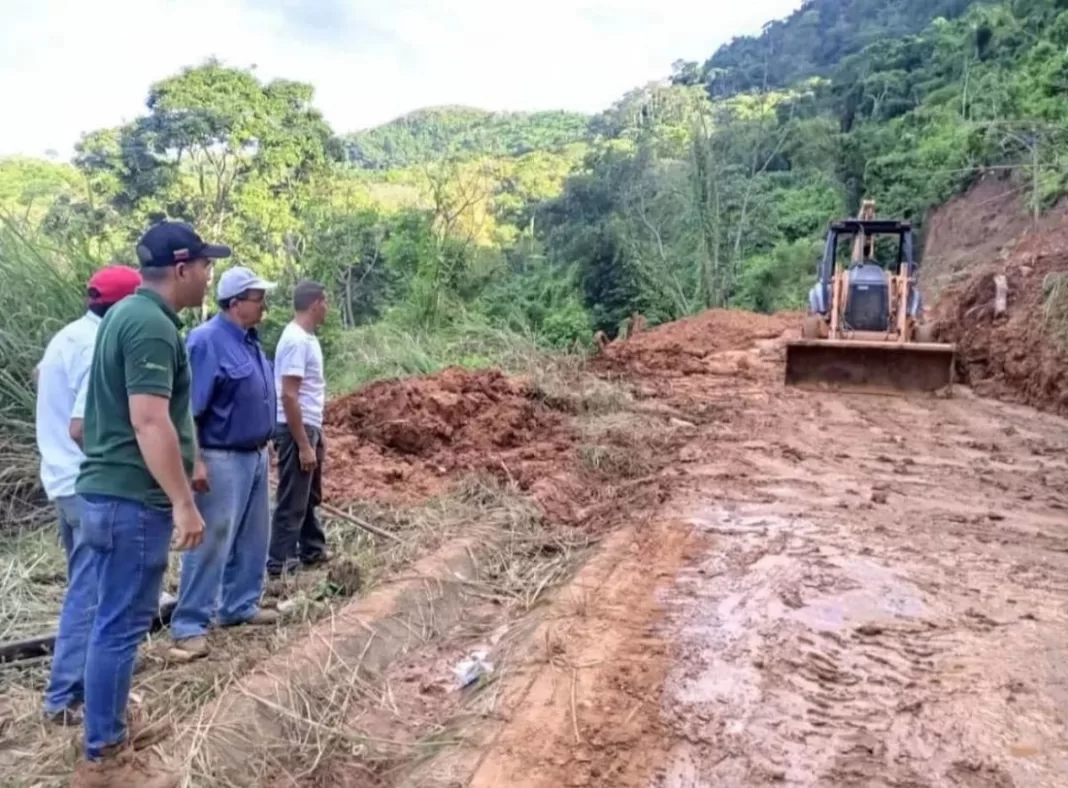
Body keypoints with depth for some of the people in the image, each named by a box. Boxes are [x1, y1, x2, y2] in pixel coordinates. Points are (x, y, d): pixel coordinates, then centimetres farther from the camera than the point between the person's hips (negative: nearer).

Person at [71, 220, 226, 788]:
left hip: (110, 490, 10)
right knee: (121, 625, -1)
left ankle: (108, 731, 31)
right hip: (132, 498, -10)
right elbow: (149, 422, -25)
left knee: (114, 620, 18)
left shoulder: (129, 313, 14)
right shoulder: (152, 326, -18)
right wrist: (183, 502, -23)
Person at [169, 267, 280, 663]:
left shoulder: (250, 340, 10)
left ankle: (241, 605, 30)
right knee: (210, 543, -4)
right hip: (222, 459, -9)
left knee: (252, 538, 17)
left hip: (255, 456, 9)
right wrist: (194, 462, -24)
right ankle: (190, 626, 4)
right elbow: (188, 409, -20)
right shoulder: (206, 340, -17)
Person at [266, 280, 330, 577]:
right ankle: (279, 563, 8)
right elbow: (288, 395, -23)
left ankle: (312, 552, 31)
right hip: (296, 430, -10)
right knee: (292, 502, -1)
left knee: (309, 497, 19)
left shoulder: (306, 337, 11)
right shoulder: (296, 340, -19)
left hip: (309, 427, 10)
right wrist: (304, 445, -23)